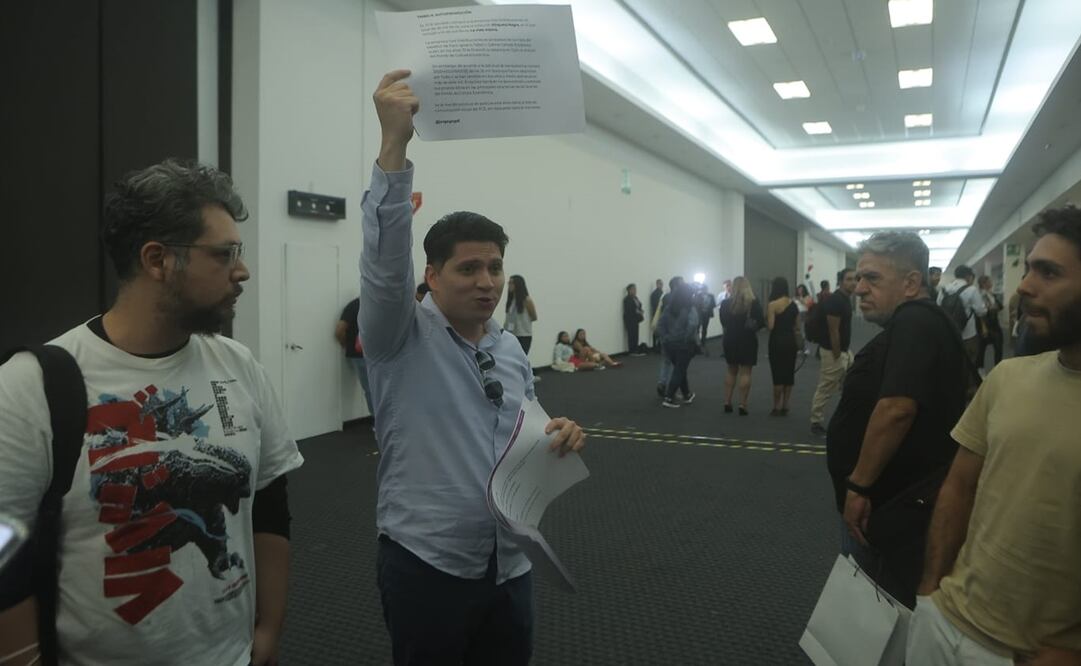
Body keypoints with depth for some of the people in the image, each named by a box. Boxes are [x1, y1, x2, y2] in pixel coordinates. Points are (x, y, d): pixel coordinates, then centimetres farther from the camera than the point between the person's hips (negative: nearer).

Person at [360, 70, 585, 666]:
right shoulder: (401, 335, -9)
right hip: (426, 565, -5)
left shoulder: (512, 350, 9)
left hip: (510, 565, 6)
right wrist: (394, 144, -35)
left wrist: (559, 435, -4)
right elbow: (385, 255, -27)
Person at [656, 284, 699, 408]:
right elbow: (692, 325, -27)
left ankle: (687, 395, 33)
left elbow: (660, 326, 2)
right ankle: (668, 398, -3)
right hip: (684, 345, -6)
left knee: (680, 370, 20)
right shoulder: (690, 309, -11)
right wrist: (688, 338, -15)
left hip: (670, 343, 6)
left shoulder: (669, 308, 6)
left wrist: (665, 338, 3)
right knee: (679, 371, 3)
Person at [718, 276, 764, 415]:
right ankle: (742, 405, -1)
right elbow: (761, 322, -8)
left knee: (731, 371, 17)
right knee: (745, 373, 2)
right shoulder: (754, 303, -11)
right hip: (748, 340, -3)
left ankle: (727, 403, 14)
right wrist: (751, 327, 10)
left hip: (730, 340, 3)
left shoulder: (725, 303, -4)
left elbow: (723, 322, 6)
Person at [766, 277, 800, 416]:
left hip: (777, 341, -5)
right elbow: (797, 327, 9)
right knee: (789, 374, 10)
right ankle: (785, 407, 15)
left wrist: (765, 318, 1)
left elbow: (770, 326, -17)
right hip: (790, 341, 5)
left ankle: (777, 408, 5)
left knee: (778, 375, 0)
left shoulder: (772, 305, -13)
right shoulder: (794, 304, 6)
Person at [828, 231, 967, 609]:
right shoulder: (910, 324, 13)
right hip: (892, 505, 10)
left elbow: (897, 409, -33)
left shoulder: (914, 324, -20)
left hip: (891, 510, -10)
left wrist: (858, 486, -24)